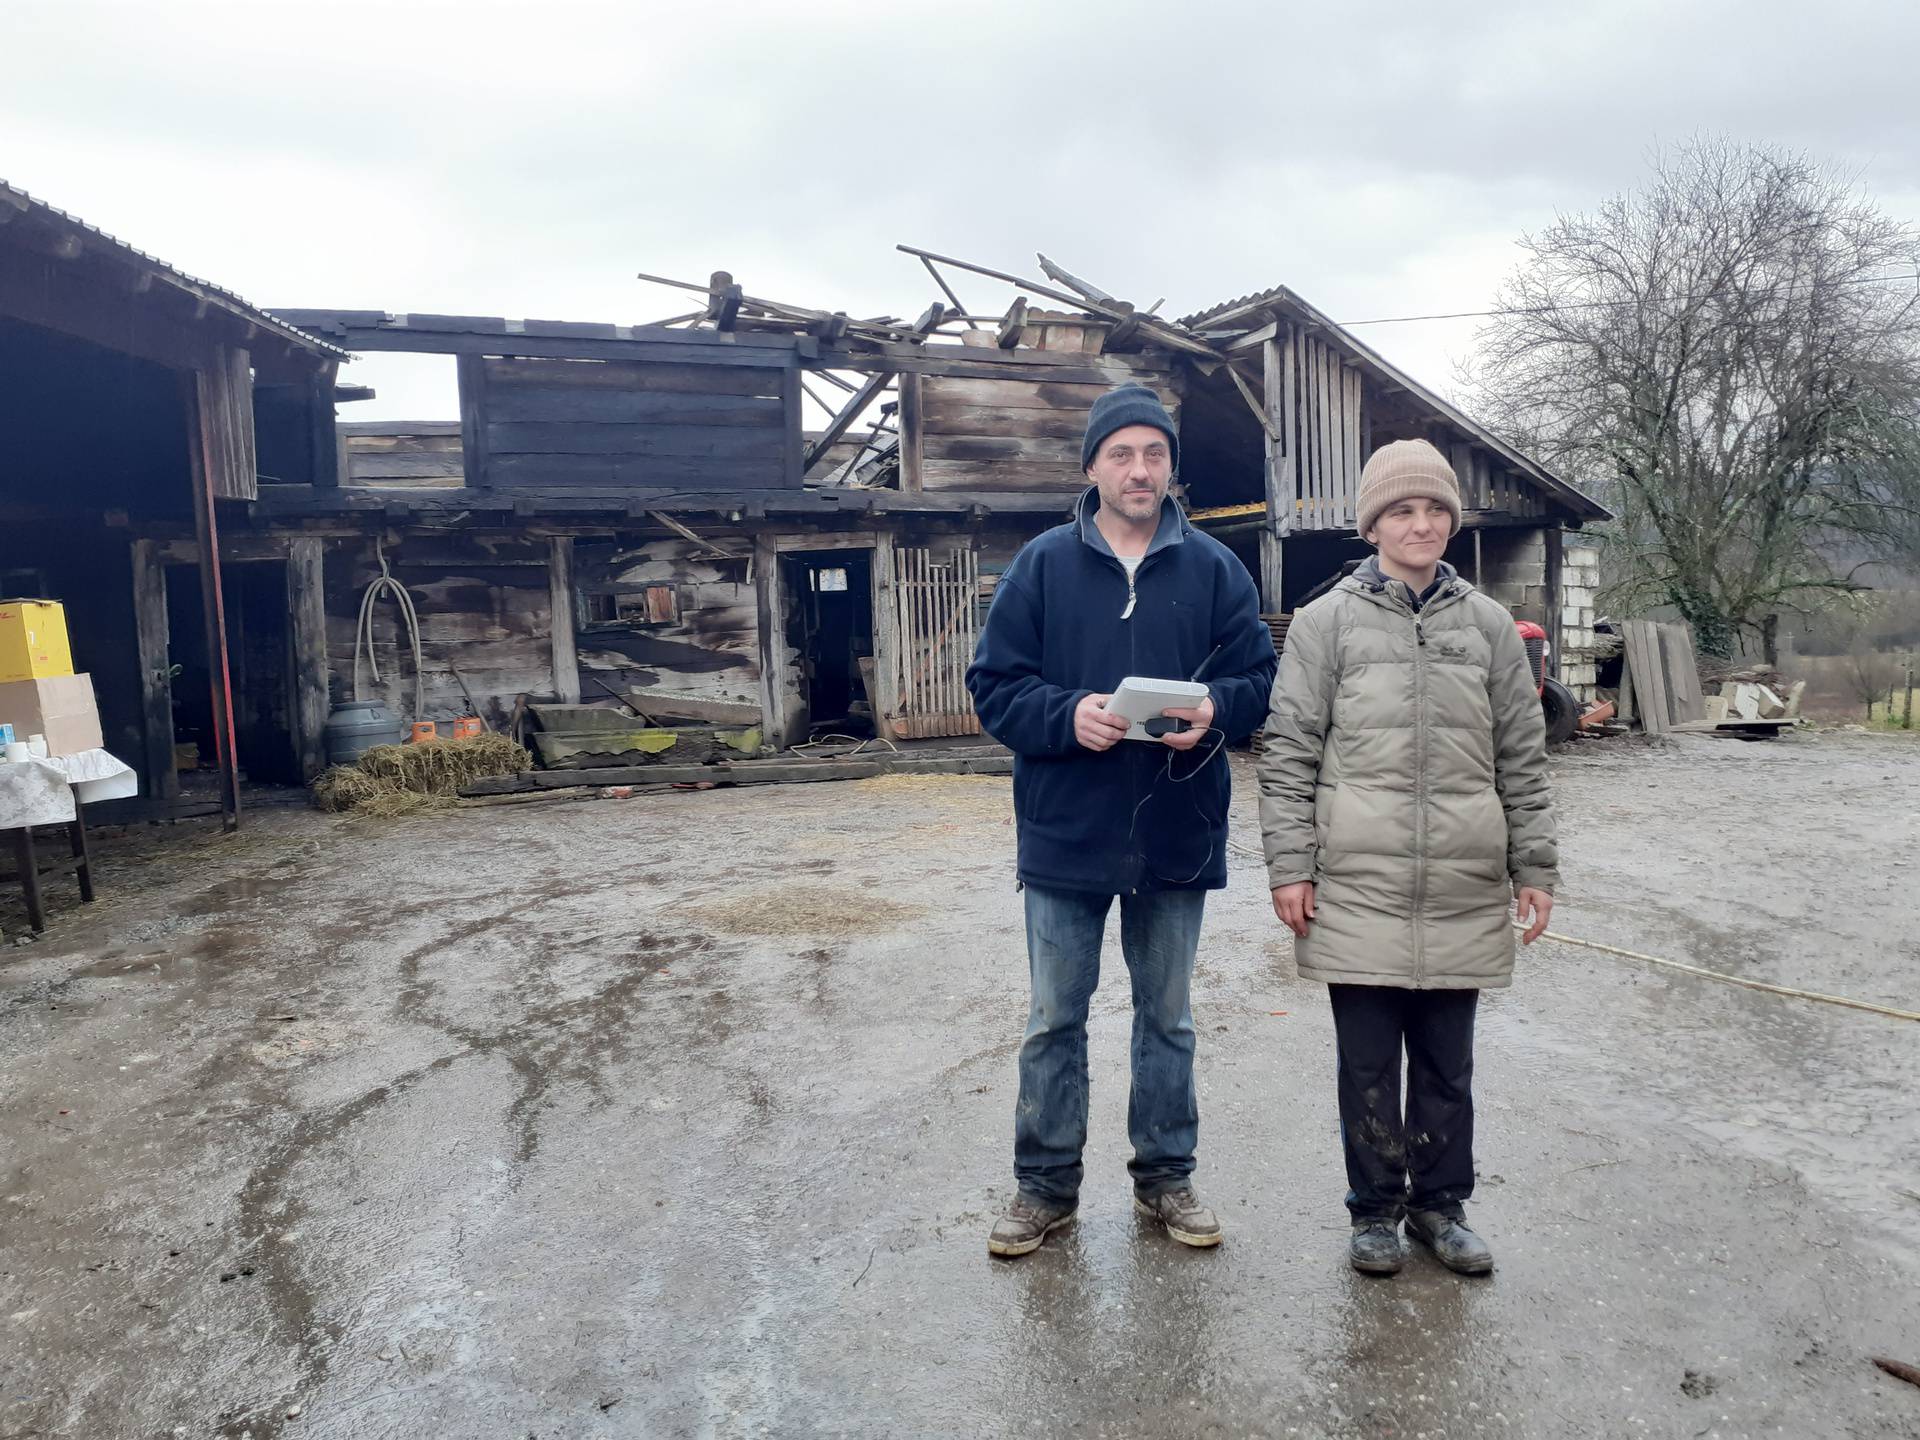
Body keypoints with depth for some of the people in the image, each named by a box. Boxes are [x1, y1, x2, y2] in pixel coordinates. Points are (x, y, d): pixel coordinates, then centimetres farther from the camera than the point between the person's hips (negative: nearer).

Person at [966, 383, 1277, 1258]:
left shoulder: (1214, 569, 3)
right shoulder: (1041, 566, 0)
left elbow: (1259, 678, 3)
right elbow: (993, 684, -3)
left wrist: (1215, 710, -19)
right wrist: (1066, 717, -21)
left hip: (1177, 836, 2)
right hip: (1065, 834, -1)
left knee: (1167, 1018, 16)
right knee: (1053, 1021, 10)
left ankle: (1165, 1176, 33)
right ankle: (1046, 1185, 26)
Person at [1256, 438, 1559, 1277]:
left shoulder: (1488, 625, 9)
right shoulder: (1326, 621, 1)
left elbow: (1522, 759, 12)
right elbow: (1289, 753, -1)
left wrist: (1534, 869, 9)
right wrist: (1290, 866, -6)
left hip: (1464, 890, 2)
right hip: (1358, 886, -2)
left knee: (1447, 1063, 13)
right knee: (1368, 1063, 8)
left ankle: (1440, 1203, 31)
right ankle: (1374, 1209, 25)